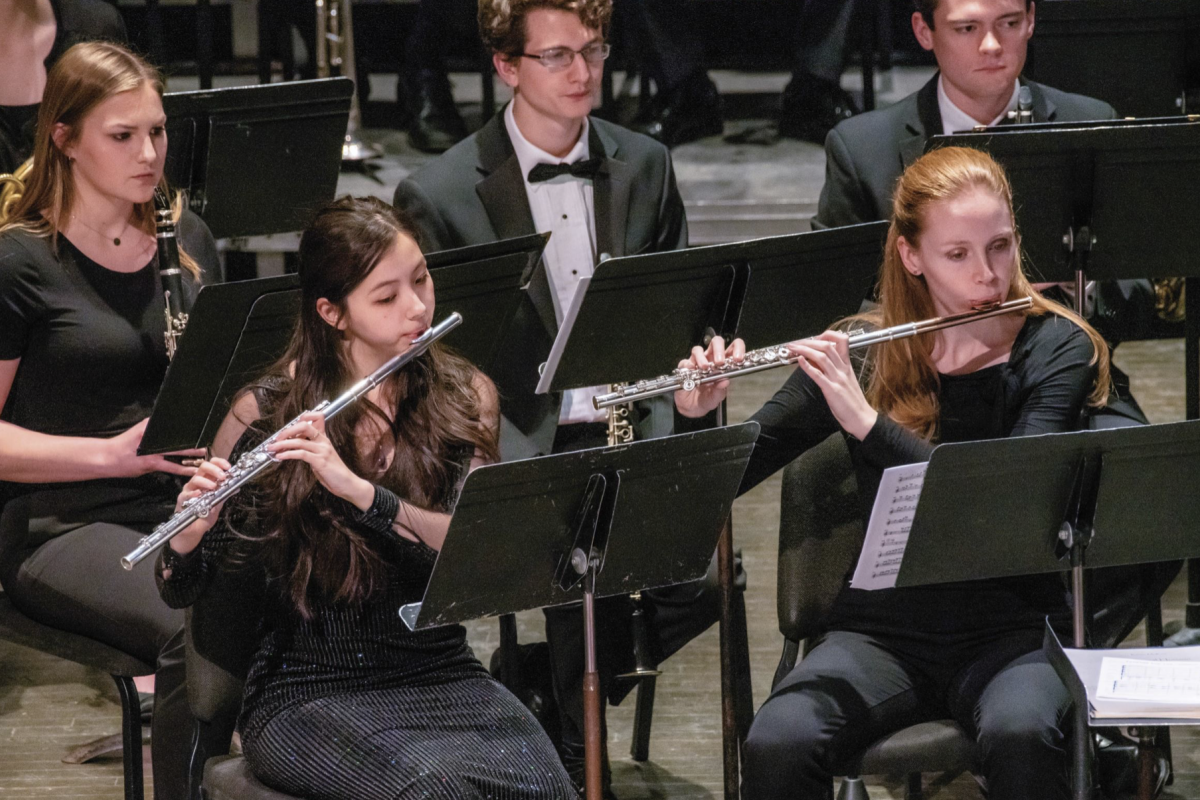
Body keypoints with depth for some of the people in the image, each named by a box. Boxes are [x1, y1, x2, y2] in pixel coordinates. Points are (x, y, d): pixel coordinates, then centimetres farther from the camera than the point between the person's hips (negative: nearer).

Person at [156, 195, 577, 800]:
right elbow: (182, 591, 2)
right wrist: (189, 534, -21)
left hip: (439, 676, 2)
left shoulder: (465, 398, 6)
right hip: (309, 693, -2)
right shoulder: (266, 414, -1)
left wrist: (358, 489, -25)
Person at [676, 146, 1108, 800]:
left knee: (1020, 735, -37)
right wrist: (700, 418, -18)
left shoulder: (1058, 349, -2)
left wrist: (868, 422, -25)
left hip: (1011, 630, -2)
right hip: (883, 630, 2)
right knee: (777, 746, -29)